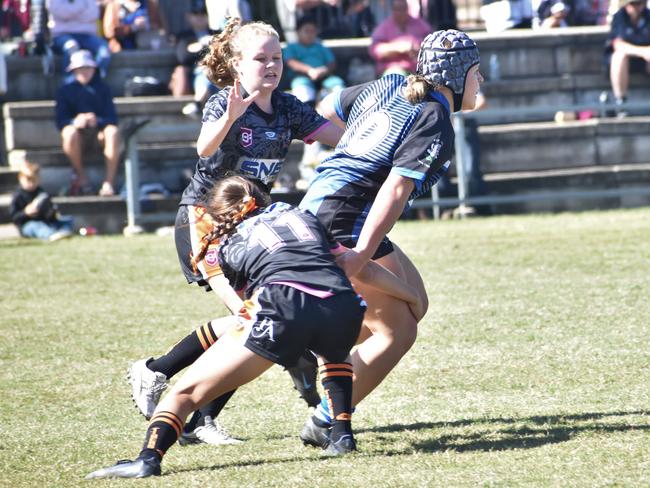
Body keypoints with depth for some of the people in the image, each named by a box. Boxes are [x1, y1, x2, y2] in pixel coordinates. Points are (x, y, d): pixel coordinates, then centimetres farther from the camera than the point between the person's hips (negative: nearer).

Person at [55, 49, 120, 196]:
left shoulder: (102, 88, 7)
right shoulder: (65, 89, 5)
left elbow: (112, 118, -3)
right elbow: (61, 120, -4)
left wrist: (97, 121, -25)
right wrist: (75, 121, -27)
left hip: (99, 128, 1)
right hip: (78, 129, -1)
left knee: (113, 132, -34)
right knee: (69, 133, -37)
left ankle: (109, 182, -34)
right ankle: (81, 176, -18)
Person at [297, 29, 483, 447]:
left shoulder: (388, 85, 15)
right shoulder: (436, 126, -10)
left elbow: (328, 109, 30)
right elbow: (396, 190, -21)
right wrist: (361, 254, -28)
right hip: (344, 220, -9)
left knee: (413, 300, 18)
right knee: (398, 331, -7)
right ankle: (324, 423, -10)